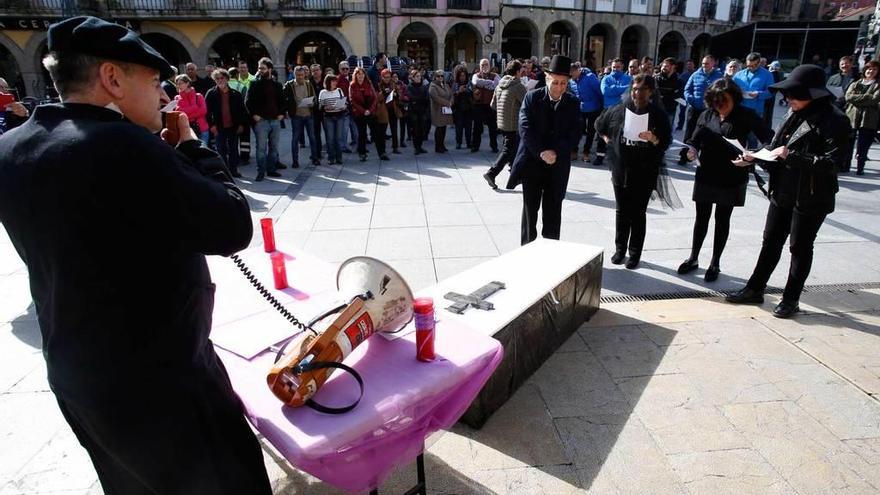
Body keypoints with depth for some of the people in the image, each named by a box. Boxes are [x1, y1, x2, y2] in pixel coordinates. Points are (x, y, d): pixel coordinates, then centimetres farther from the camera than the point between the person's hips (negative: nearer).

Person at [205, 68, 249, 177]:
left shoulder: (235, 94, 1)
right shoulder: (211, 94, -2)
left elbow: (242, 110, 6)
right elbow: (207, 111, -2)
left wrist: (242, 124, 0)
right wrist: (211, 125, -8)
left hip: (233, 127, 1)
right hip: (219, 127, -1)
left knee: (234, 150, 10)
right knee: (221, 150, 3)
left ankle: (233, 170, 21)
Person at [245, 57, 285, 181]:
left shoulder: (277, 85, 11)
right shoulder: (255, 84, 1)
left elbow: (282, 100, 19)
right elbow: (248, 101, -1)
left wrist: (281, 113, 5)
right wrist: (254, 114, -10)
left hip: (275, 120, 4)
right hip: (261, 120, -4)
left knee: (274, 147, 9)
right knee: (261, 147, -5)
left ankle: (271, 169, 19)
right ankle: (260, 172, 1)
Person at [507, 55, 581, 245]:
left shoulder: (573, 103, 2)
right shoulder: (532, 98, -3)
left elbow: (574, 133, -2)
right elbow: (525, 129, -10)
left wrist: (555, 152, -17)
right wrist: (541, 153, -19)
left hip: (558, 165, 1)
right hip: (532, 162, -1)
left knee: (553, 212, 7)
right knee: (530, 209, 7)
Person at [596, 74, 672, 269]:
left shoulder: (658, 115, -2)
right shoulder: (618, 111, 2)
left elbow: (666, 143, -3)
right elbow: (600, 126, 21)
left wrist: (654, 139, -23)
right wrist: (608, 139, 10)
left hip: (644, 175, -2)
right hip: (621, 172, 2)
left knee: (638, 214, 5)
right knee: (621, 212, 10)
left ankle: (635, 253, 15)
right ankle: (620, 249, 23)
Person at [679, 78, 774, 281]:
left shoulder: (746, 116, -7)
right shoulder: (707, 115, 1)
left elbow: (769, 138, -12)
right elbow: (694, 139, 3)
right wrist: (692, 150, -20)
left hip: (731, 178, -2)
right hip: (706, 175, 2)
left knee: (722, 219, 9)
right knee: (701, 217, 12)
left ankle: (715, 263, 23)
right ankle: (693, 258, 27)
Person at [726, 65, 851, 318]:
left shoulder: (833, 120, -14)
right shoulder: (794, 115, 5)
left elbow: (832, 162, -20)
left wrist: (791, 156, -24)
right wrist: (755, 157, -3)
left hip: (811, 198, -6)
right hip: (783, 192, 6)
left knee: (800, 247, 7)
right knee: (771, 241, 14)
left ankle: (791, 299, 22)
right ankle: (755, 289, 26)